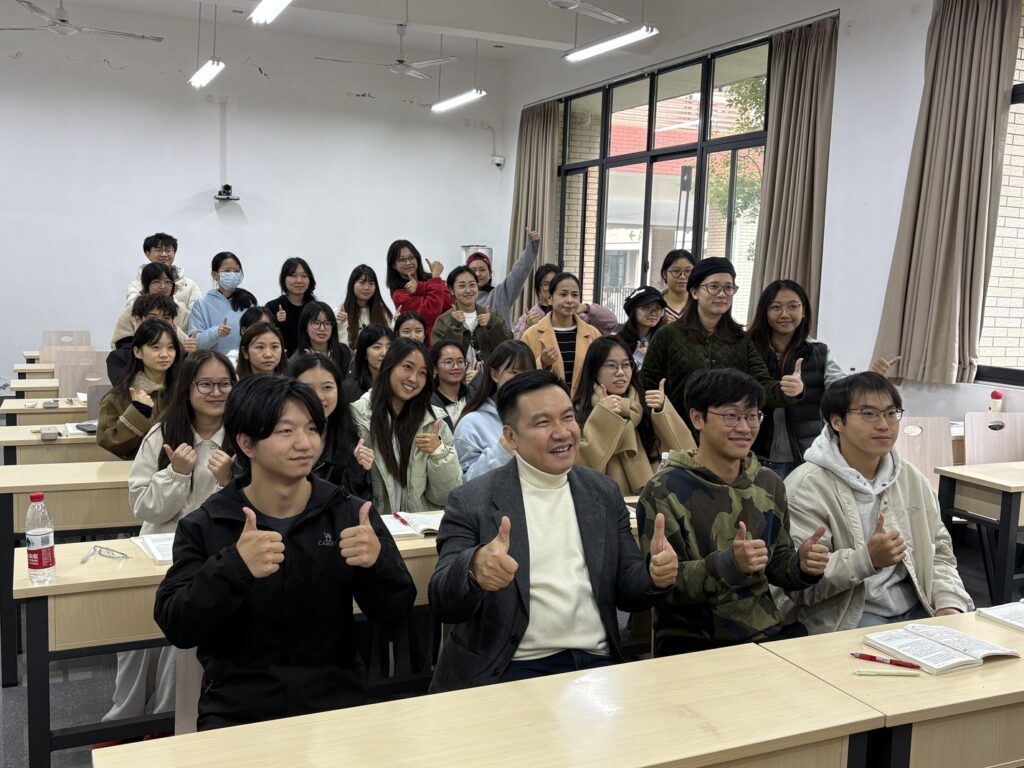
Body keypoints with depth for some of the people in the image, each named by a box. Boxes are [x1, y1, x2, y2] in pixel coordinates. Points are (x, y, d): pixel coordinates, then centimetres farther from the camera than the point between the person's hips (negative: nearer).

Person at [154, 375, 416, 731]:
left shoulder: (349, 514, 1)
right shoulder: (204, 526, -2)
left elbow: (394, 612, -1)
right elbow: (176, 627, -12)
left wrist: (378, 562, -23)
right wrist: (233, 567, -29)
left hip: (336, 699, 1)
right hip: (236, 708, -1)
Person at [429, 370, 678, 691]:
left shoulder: (604, 493, 10)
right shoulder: (471, 501, -2)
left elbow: (627, 593, 12)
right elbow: (444, 605, -8)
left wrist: (656, 575, -11)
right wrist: (475, 568, -31)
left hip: (597, 664, 4)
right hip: (510, 670, -4)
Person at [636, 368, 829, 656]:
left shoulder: (769, 484, 10)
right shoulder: (664, 491, -10)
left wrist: (801, 565, -5)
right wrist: (728, 563, -29)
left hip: (766, 631, 6)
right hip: (691, 642, -5)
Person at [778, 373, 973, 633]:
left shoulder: (911, 478, 11)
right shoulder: (807, 486, -12)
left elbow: (939, 552, 15)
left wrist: (950, 603, -3)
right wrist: (867, 559, -27)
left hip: (916, 609, 7)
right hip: (846, 617, -7)